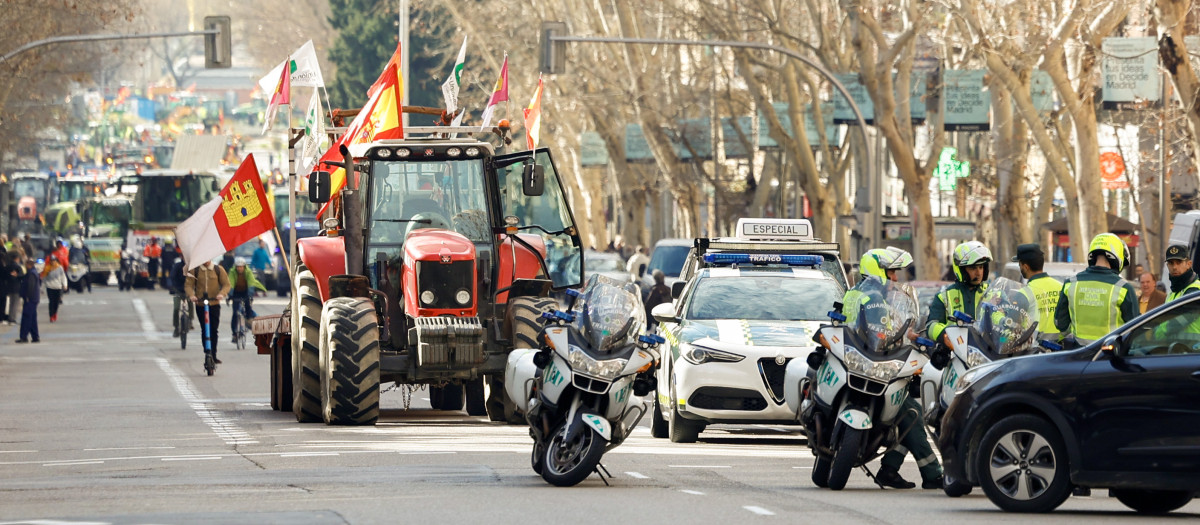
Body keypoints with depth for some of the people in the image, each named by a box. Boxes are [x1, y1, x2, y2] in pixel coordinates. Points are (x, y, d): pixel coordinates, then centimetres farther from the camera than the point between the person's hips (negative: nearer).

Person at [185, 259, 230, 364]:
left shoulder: (218, 270, 6)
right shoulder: (194, 270, 5)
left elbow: (226, 284, 3)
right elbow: (188, 285, 0)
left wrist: (222, 294, -17)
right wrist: (191, 295, -21)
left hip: (214, 304, 0)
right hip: (200, 305, 0)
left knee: (213, 330, -4)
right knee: (204, 330, 0)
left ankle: (213, 355, 1)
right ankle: (207, 353, 9)